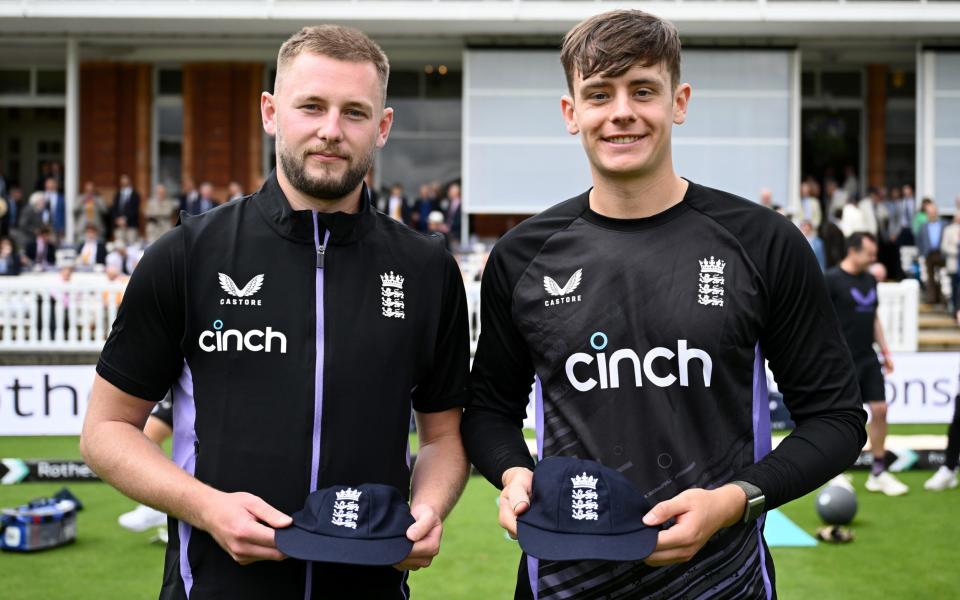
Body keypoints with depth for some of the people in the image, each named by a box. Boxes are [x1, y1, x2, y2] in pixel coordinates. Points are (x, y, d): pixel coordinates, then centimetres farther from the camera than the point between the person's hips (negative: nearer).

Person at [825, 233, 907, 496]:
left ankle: (878, 473, 14)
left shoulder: (870, 279, 12)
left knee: (880, 410, 4)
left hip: (868, 359, 7)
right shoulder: (831, 280, -11)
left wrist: (884, 350, 18)